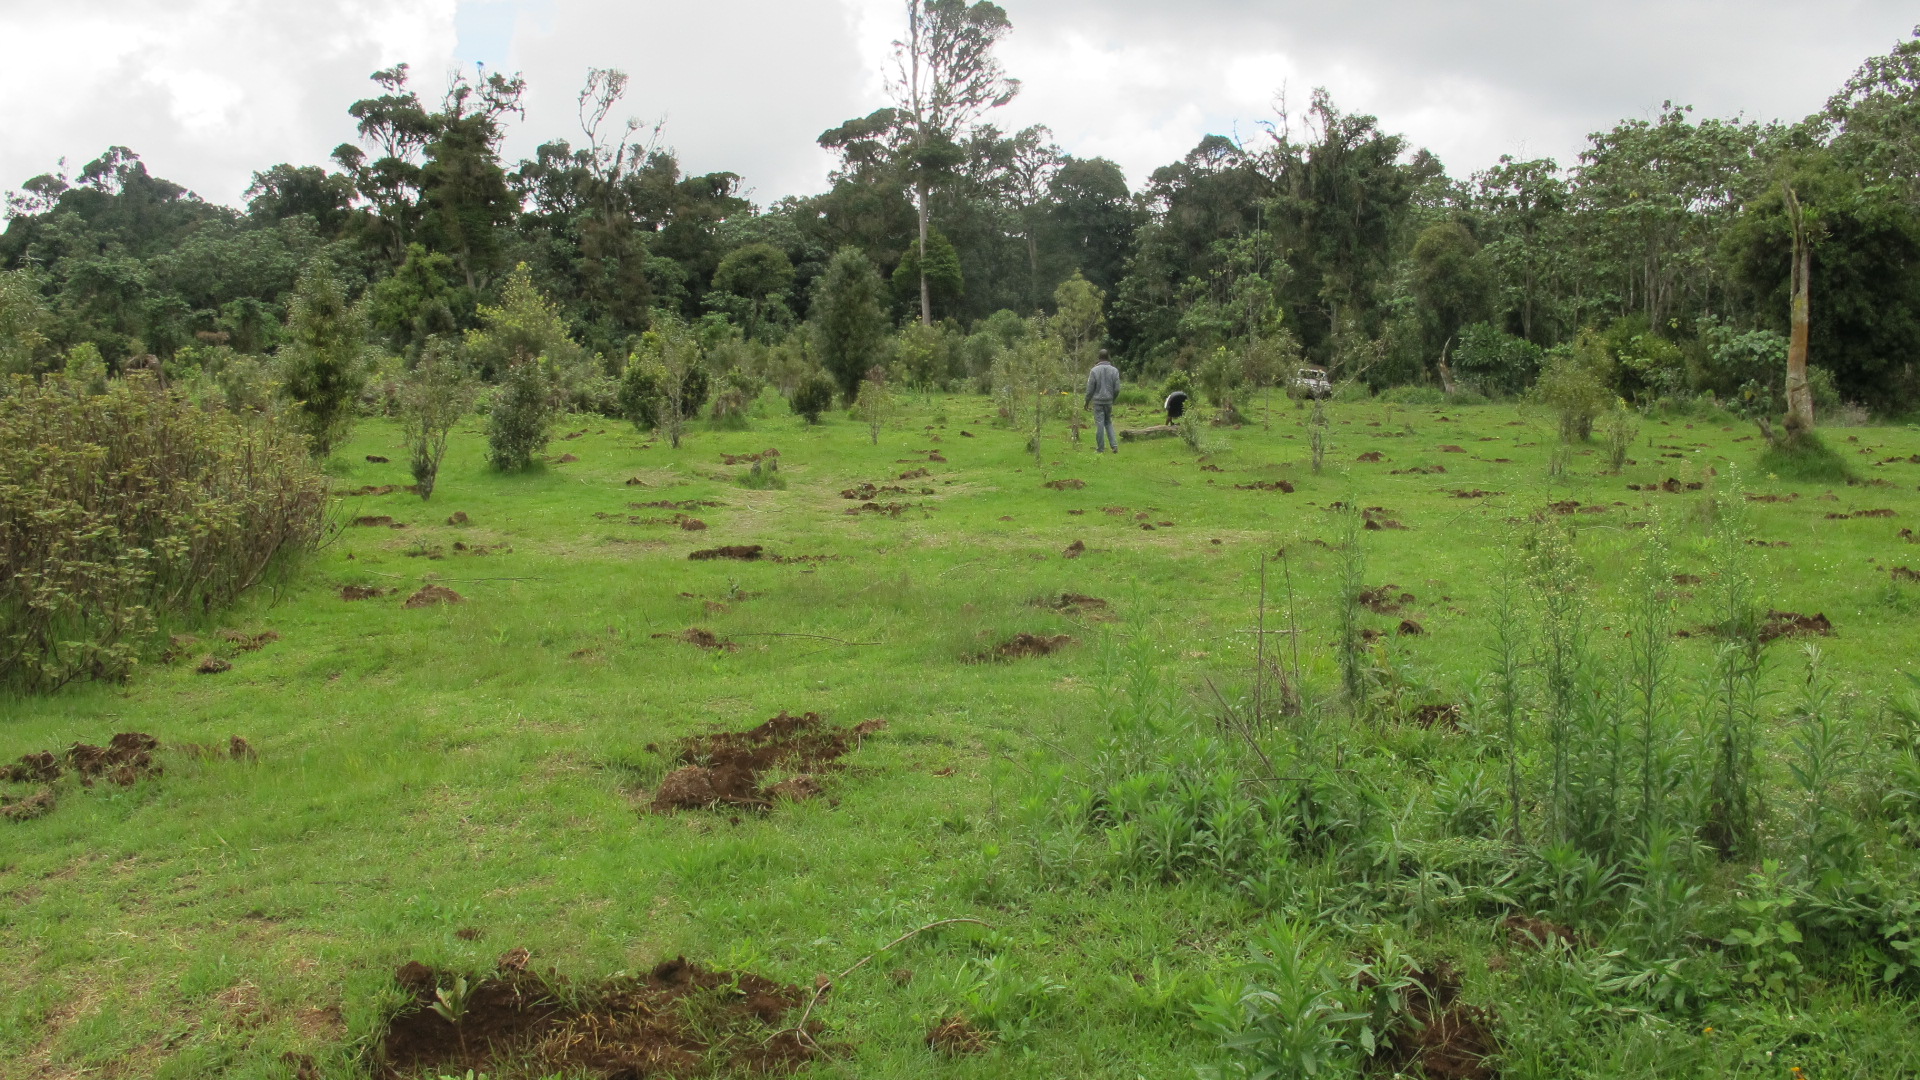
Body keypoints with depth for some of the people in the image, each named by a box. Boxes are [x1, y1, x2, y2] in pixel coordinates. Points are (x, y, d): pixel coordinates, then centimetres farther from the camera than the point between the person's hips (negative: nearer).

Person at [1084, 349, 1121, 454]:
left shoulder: (1094, 370, -8)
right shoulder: (1114, 370, 0)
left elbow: (1090, 389, -6)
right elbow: (1117, 389, 1)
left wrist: (1087, 401, 6)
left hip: (1098, 401, -3)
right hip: (1109, 401, 3)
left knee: (1099, 424, 1)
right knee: (1108, 423, 16)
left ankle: (1100, 448, 4)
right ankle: (1114, 445, 3)